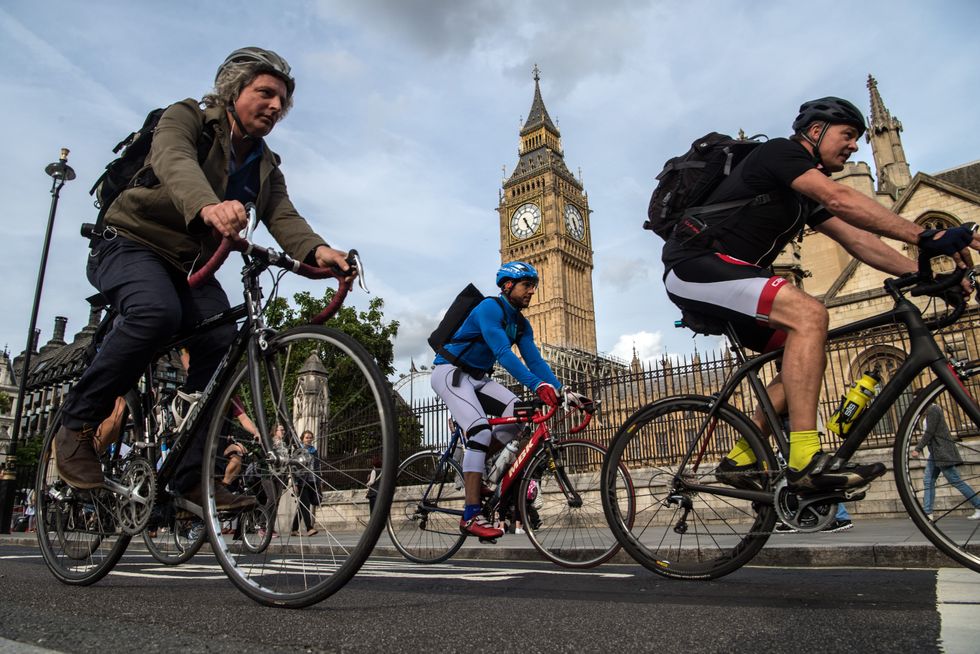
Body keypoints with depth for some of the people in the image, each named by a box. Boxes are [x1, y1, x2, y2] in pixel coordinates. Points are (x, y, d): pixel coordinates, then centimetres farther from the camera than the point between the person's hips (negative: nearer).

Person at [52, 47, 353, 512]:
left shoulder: (266, 167, 7)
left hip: (191, 265, 5)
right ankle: (77, 423, -15)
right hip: (133, 242, -5)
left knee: (222, 343, -18)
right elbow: (174, 162, -32)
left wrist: (316, 251, -35)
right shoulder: (186, 118, -8)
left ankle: (192, 473, -10)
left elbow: (283, 216, -12)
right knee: (157, 312, -35)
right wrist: (207, 205, -56)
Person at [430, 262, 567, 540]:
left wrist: (561, 391, -17)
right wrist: (538, 385, -41)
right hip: (450, 372, -8)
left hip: (478, 378, 8)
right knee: (481, 431, -25)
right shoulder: (490, 308, -20)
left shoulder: (521, 324, 6)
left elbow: (535, 360, -2)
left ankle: (472, 469, 1)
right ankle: (471, 516, -23)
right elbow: (503, 353, -32)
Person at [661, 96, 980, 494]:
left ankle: (741, 460, 7)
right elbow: (840, 200, -20)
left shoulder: (806, 196, 22)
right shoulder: (780, 151, -5)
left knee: (810, 358, 5)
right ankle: (805, 461, -28)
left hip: (721, 276, 10)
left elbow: (856, 240, 14)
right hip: (696, 266, -10)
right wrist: (925, 237, -24)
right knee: (809, 314, -25)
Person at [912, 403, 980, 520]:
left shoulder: (933, 409, -14)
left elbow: (929, 433, -18)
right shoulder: (929, 411, 15)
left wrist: (918, 449, -15)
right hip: (935, 452, 10)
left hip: (942, 452, -10)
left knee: (955, 481, -5)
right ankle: (927, 513, 6)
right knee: (928, 481, 6)